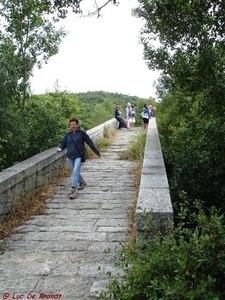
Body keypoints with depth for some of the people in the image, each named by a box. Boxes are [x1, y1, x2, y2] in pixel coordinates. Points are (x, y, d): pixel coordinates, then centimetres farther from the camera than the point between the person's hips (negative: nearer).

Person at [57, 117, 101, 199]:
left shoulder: (82, 133, -2)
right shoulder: (68, 134, 9)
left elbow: (90, 142, 2)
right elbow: (63, 143, 11)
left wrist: (97, 152, 8)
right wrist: (60, 148, -13)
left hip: (78, 156, -5)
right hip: (70, 156, 5)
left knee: (75, 172, -16)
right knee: (74, 172, 16)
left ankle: (73, 189, -17)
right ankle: (82, 182, 43)